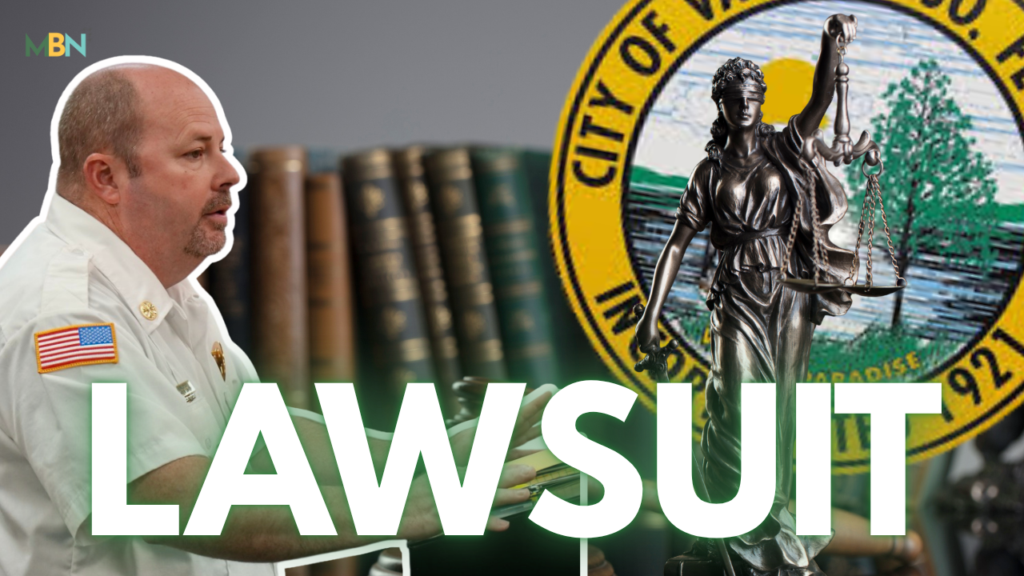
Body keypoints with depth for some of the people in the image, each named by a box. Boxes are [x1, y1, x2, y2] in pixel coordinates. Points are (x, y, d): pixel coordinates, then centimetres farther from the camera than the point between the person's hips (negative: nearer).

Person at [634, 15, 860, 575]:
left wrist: (832, 44, -30)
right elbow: (676, 244, 3)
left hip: (790, 293, 1)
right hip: (738, 294, -1)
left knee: (779, 407, 5)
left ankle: (767, 513, 19)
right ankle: (755, 526, 1)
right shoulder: (709, 171, 5)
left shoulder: (784, 148, 6)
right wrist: (651, 314, -5)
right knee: (739, 410, -9)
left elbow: (820, 102, -12)